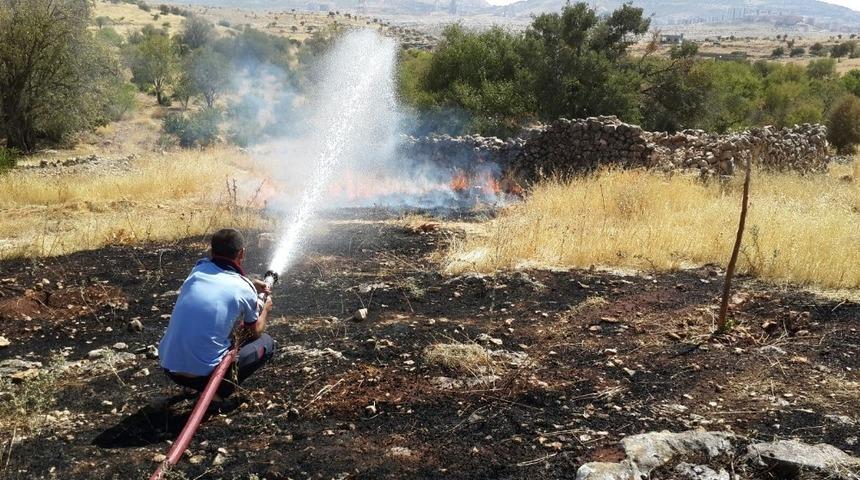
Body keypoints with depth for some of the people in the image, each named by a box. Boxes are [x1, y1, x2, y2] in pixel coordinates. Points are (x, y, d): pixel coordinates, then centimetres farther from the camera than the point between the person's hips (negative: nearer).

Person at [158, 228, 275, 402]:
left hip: (168, 367, 6)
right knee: (266, 342, 15)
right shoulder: (244, 289, -6)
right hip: (204, 373, -6)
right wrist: (265, 309, 32)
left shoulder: (199, 269, 5)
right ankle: (218, 390, 2)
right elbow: (255, 333, 14)